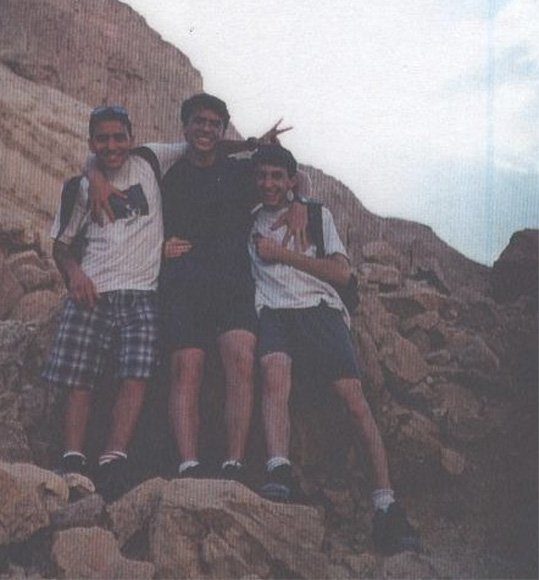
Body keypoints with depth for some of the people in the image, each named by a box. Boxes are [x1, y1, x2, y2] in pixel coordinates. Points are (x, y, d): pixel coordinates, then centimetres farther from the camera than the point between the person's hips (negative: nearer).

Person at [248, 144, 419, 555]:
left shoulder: (316, 215, 18)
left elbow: (342, 273, 8)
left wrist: (282, 253, 1)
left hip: (319, 308, 0)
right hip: (273, 313, 1)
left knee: (355, 397, -17)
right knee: (275, 373, -33)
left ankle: (386, 503, -18)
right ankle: (278, 471, -45)